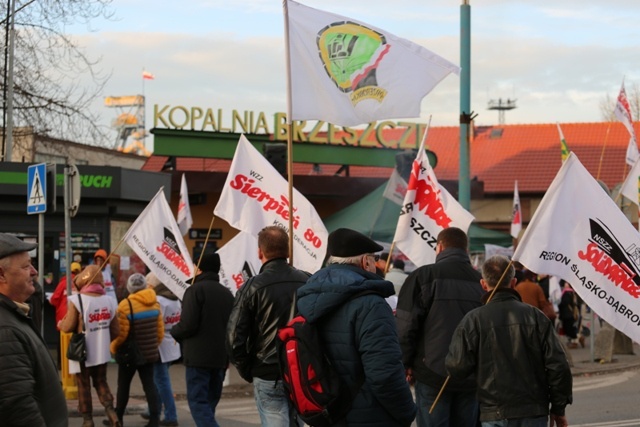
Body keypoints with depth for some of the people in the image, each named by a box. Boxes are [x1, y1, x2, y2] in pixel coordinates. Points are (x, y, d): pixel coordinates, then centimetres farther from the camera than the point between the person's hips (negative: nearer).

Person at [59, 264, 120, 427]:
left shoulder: (77, 300, -17)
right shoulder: (109, 301, -1)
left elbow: (68, 327, -14)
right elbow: (116, 331, 4)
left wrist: (60, 324, 9)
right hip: (101, 352, 4)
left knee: (83, 386, 9)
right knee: (101, 382, 19)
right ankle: (110, 410, 1)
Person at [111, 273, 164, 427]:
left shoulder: (126, 304, -17)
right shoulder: (155, 303, 2)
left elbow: (122, 333, -18)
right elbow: (160, 331, 6)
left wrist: (113, 347, -1)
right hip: (149, 353, 5)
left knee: (123, 385, 8)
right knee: (149, 384, 6)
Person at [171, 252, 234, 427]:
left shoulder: (195, 290, -10)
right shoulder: (227, 293, 14)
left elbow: (187, 325, -17)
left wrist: (174, 331, 3)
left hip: (198, 357, -7)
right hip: (221, 358, 7)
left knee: (198, 402, -7)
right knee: (210, 402, 15)